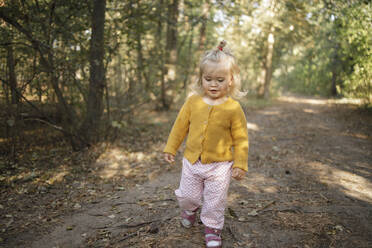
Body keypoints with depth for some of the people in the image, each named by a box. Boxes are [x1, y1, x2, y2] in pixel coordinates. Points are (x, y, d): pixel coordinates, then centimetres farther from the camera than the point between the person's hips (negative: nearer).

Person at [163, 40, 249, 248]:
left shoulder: (234, 108, -13)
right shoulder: (193, 101, -5)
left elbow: (241, 138, -6)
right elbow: (180, 126, 6)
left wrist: (240, 164, -6)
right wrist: (171, 148, 11)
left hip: (220, 165, -2)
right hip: (192, 161, 3)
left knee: (215, 201, 10)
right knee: (187, 196, 17)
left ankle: (212, 227, 36)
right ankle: (190, 210, 51)